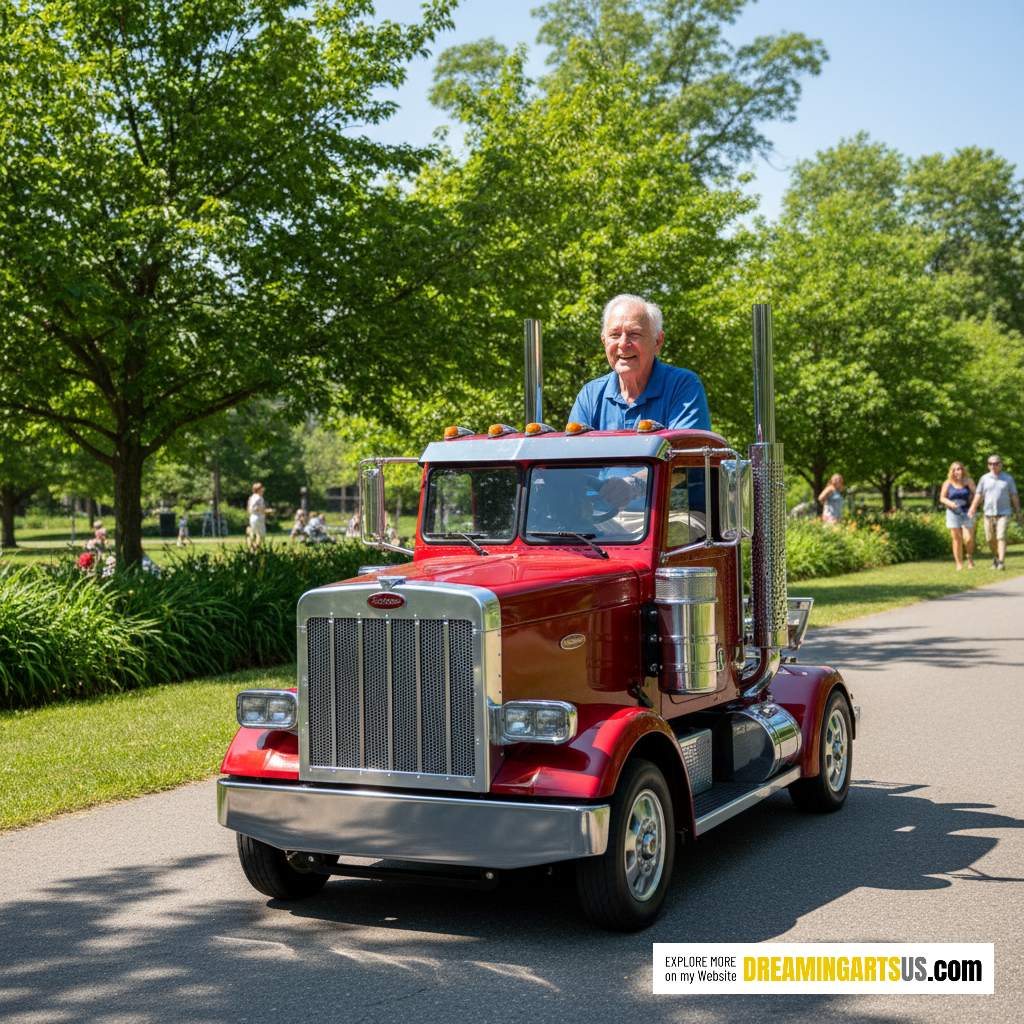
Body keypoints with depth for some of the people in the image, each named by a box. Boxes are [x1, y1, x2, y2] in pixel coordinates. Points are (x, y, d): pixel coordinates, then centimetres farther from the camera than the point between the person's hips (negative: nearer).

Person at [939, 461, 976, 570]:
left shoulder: (968, 481, 3)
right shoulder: (948, 483, 3)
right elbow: (942, 498, 6)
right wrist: (950, 503, -13)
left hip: (967, 512, 0)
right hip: (953, 513, 0)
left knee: (968, 539, -8)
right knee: (957, 539, 1)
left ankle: (970, 557, 20)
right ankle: (959, 564, 7)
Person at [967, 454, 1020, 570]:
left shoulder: (1008, 478, 2)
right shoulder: (984, 478, 6)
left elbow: (1014, 496, 5)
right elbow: (978, 495, 3)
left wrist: (1018, 512, 3)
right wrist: (972, 509, -9)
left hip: (1003, 514, -2)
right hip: (989, 514, 3)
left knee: (1001, 537, -14)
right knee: (990, 539, 8)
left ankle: (1001, 562, -18)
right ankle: (996, 557, 32)